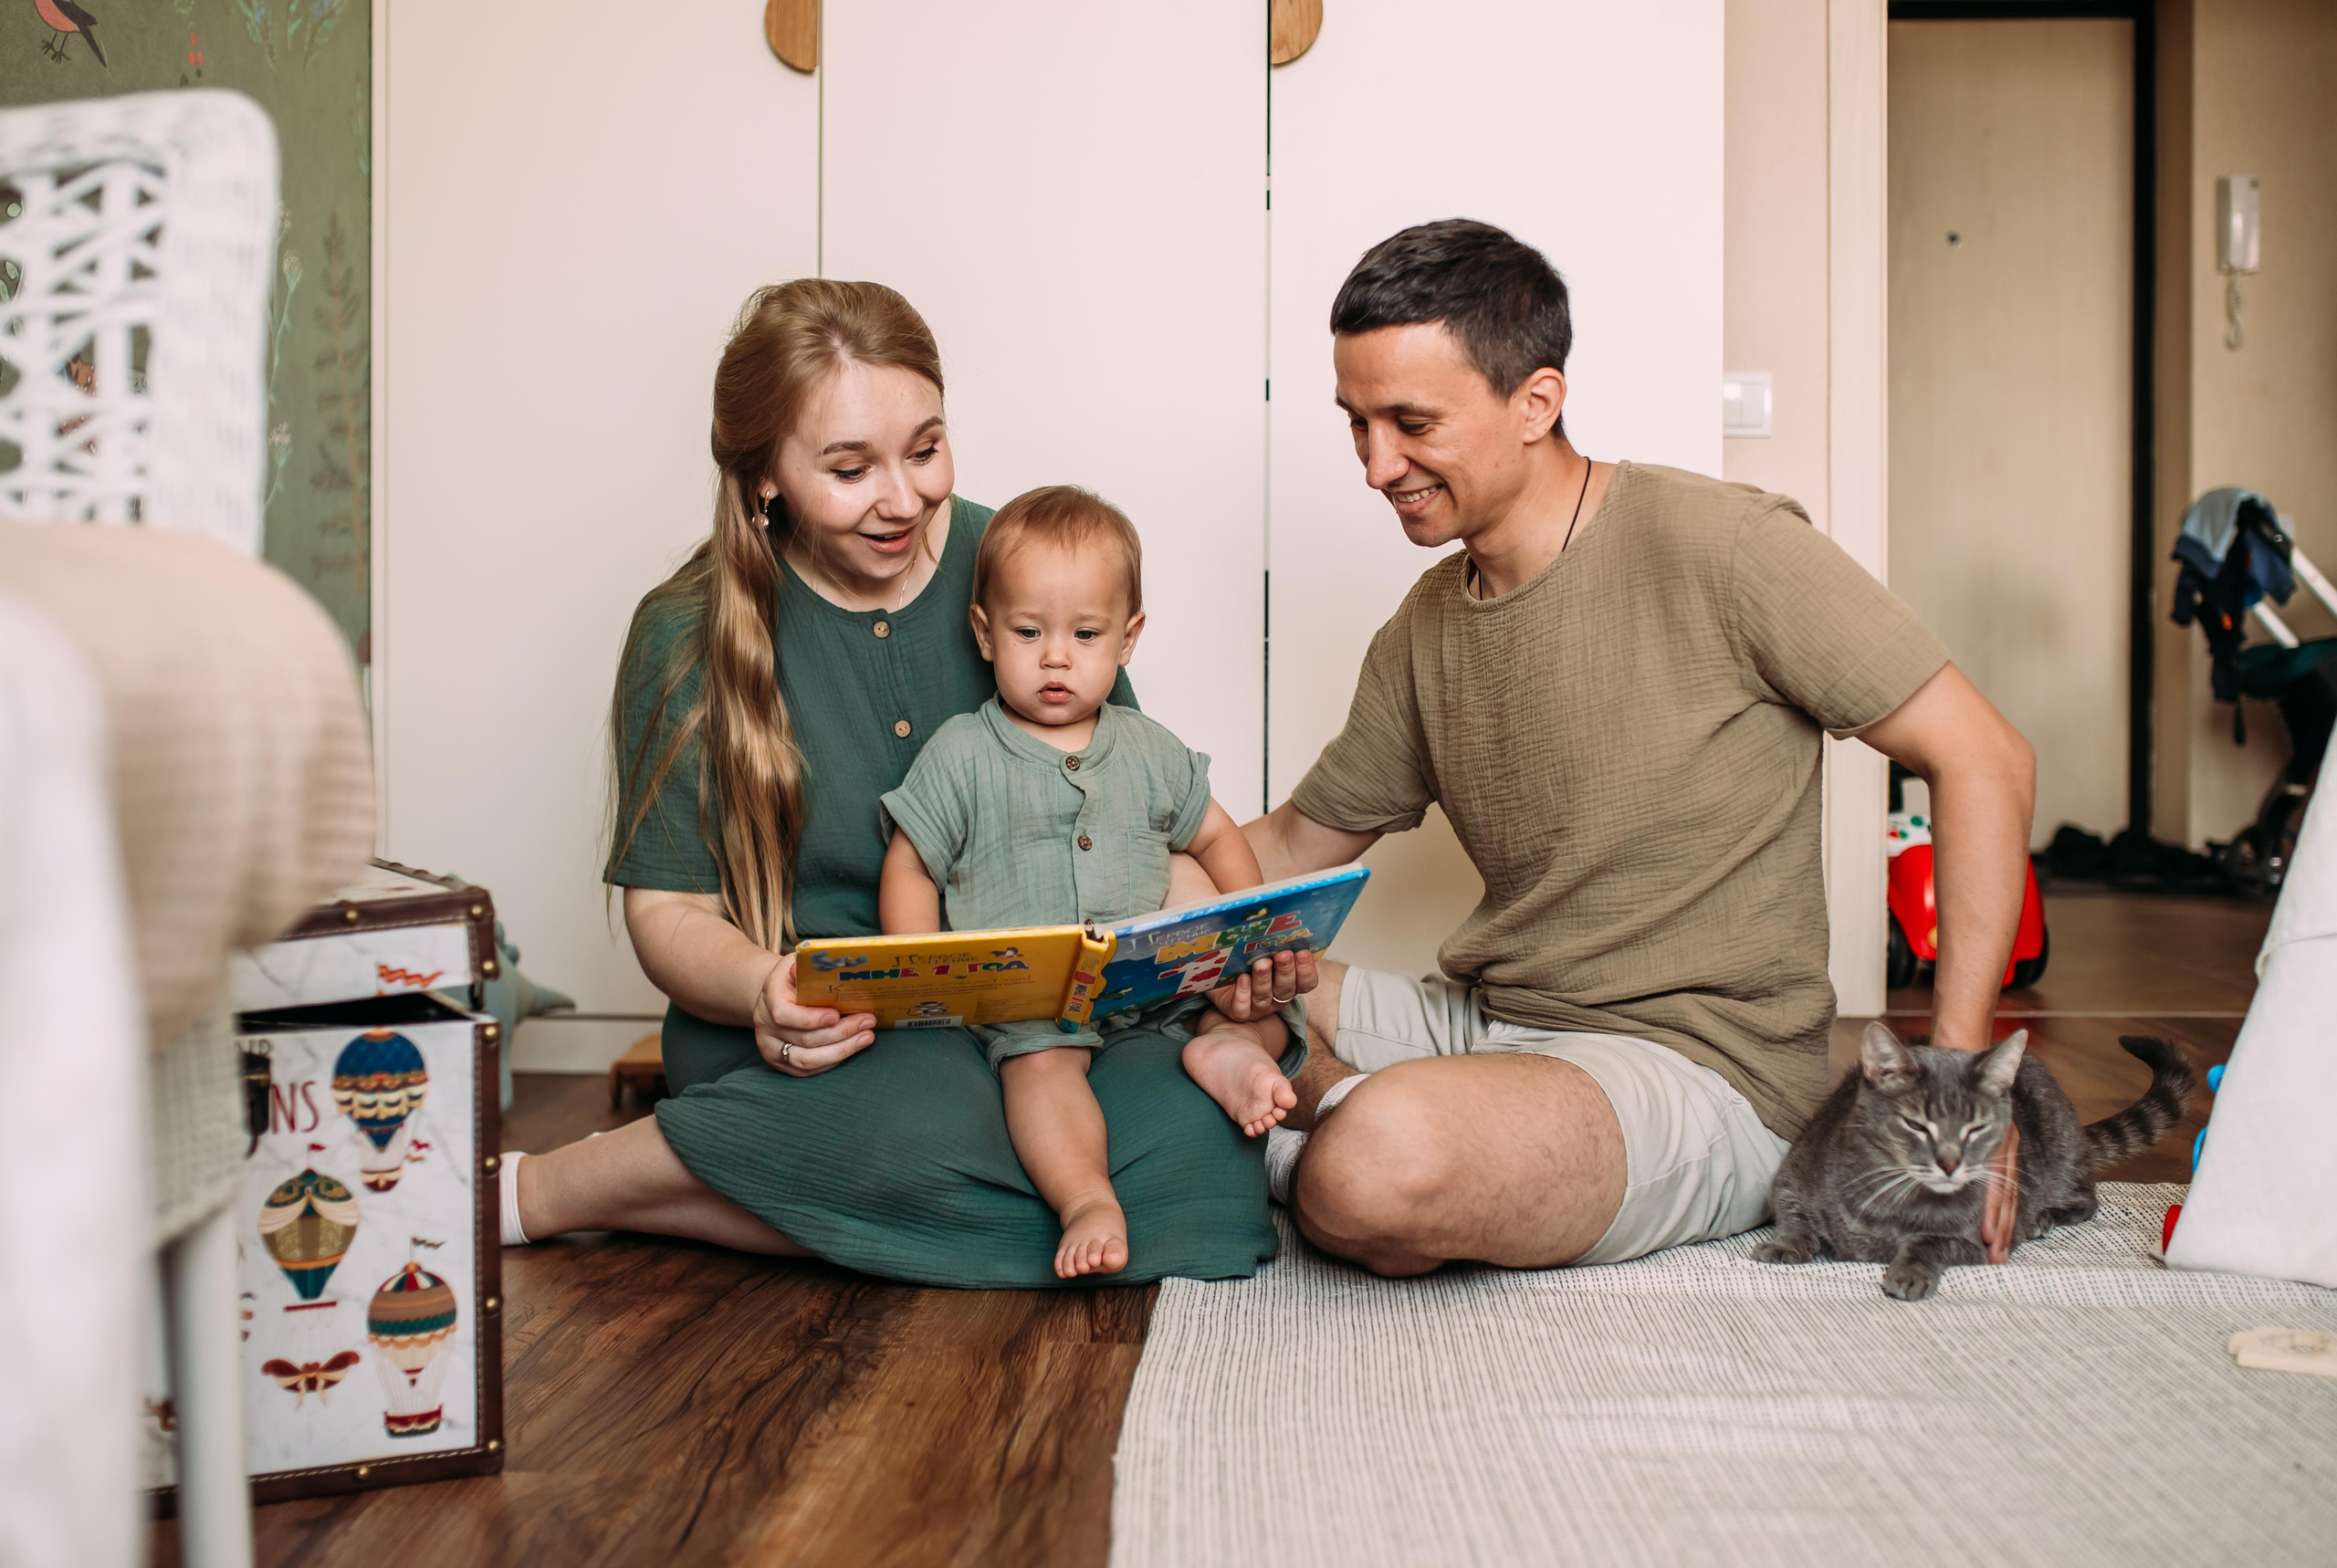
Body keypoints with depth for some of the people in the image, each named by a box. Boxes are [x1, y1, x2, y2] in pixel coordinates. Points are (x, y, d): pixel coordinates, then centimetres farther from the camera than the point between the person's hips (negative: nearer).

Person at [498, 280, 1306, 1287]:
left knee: (1206, 1147, -27)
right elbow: (667, 908, 0)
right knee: (926, 1133, -37)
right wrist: (766, 989, -23)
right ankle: (540, 1191, -12)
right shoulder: (688, 635, -2)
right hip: (812, 1042, -3)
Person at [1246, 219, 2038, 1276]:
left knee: (1381, 1167, -35)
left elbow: (1983, 761, -9)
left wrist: (1958, 1072, -15)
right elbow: (1299, 844, 20)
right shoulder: (1423, 630, 10)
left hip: (1694, 1066, -6)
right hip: (1484, 1025, 7)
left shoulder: (1721, 551, -11)